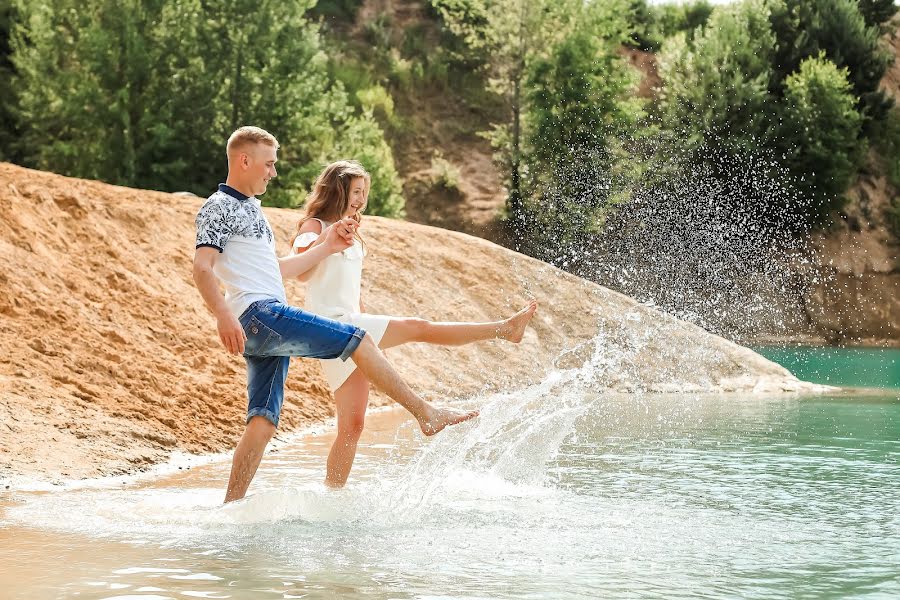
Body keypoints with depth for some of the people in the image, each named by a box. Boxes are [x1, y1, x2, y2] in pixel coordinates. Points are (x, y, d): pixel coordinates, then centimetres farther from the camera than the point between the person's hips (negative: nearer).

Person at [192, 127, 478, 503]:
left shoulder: (250, 209, 27)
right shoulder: (218, 207, -3)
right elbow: (202, 268, -15)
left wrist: (327, 247, 26)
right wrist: (223, 315, -30)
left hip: (268, 329, 9)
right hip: (257, 314, -9)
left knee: (263, 422, 2)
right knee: (358, 340, -10)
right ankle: (426, 414, -4)